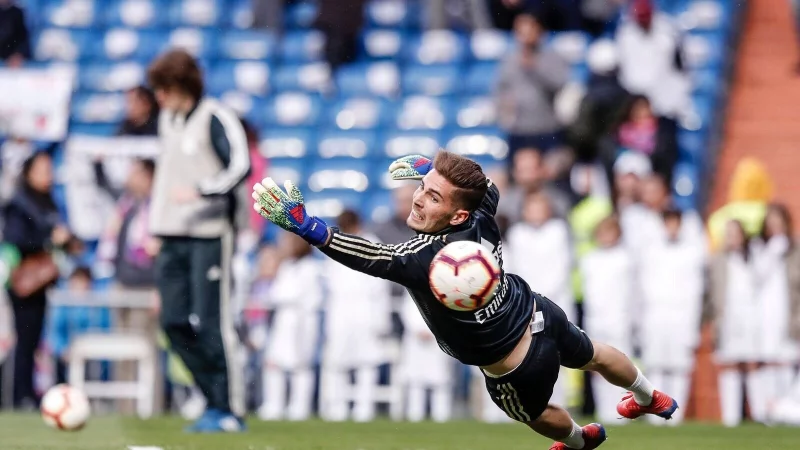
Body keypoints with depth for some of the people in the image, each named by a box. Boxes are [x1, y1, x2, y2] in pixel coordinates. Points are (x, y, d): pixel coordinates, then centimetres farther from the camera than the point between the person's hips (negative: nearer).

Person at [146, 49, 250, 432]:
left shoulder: (215, 118, -8)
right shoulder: (167, 119, 16)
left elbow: (240, 166, -18)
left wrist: (200, 192, -28)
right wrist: (154, 221, 24)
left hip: (210, 235, -8)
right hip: (173, 238, 8)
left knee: (211, 324, -9)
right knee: (174, 322, 3)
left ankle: (229, 409, -3)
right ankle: (217, 399, 11)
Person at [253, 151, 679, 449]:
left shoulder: (428, 257, -40)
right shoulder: (482, 218, -20)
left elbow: (373, 258, -56)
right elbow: (486, 187, 5)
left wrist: (305, 226, -66)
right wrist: (433, 169, 11)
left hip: (514, 369, -5)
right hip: (540, 315, 5)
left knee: (536, 414, 31)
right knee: (592, 355, 36)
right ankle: (651, 398, 66)